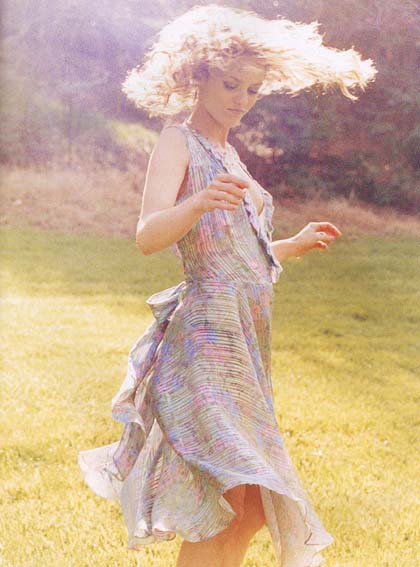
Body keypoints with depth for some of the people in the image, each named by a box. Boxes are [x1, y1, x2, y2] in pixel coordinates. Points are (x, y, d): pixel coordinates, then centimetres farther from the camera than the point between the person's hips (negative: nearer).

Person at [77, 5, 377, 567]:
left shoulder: (227, 152, 19)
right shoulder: (178, 142, -5)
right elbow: (149, 236, -22)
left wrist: (296, 243, 34)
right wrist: (198, 203, -40)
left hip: (245, 342, 9)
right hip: (208, 336, -9)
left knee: (245, 511, 8)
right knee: (244, 500, -19)